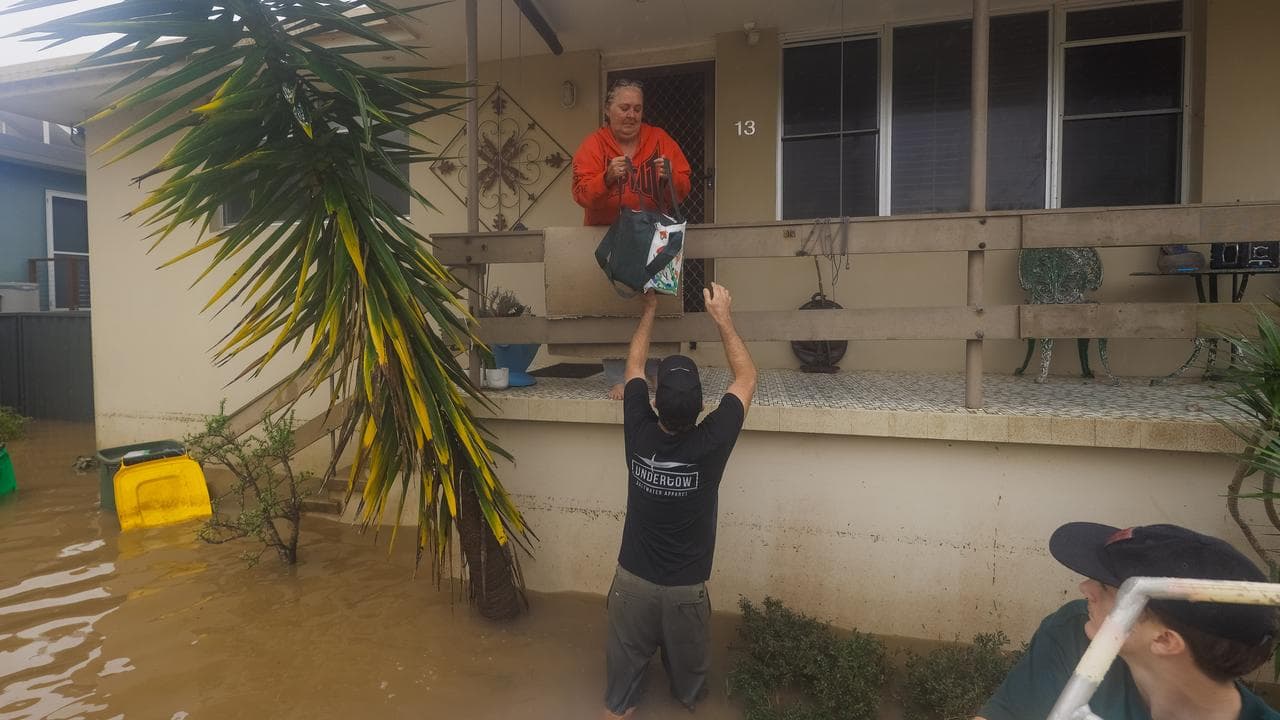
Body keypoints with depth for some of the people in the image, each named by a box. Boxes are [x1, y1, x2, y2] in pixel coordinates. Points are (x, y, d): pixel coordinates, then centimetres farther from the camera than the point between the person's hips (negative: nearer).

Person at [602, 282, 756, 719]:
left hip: (633, 580, 1)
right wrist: (722, 317, -5)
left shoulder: (639, 434, -19)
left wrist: (650, 307, 8)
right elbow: (746, 378, -9)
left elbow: (634, 365, -1)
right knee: (688, 668, 27)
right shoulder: (711, 443, -24)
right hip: (686, 588, 0)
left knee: (625, 664, 20)